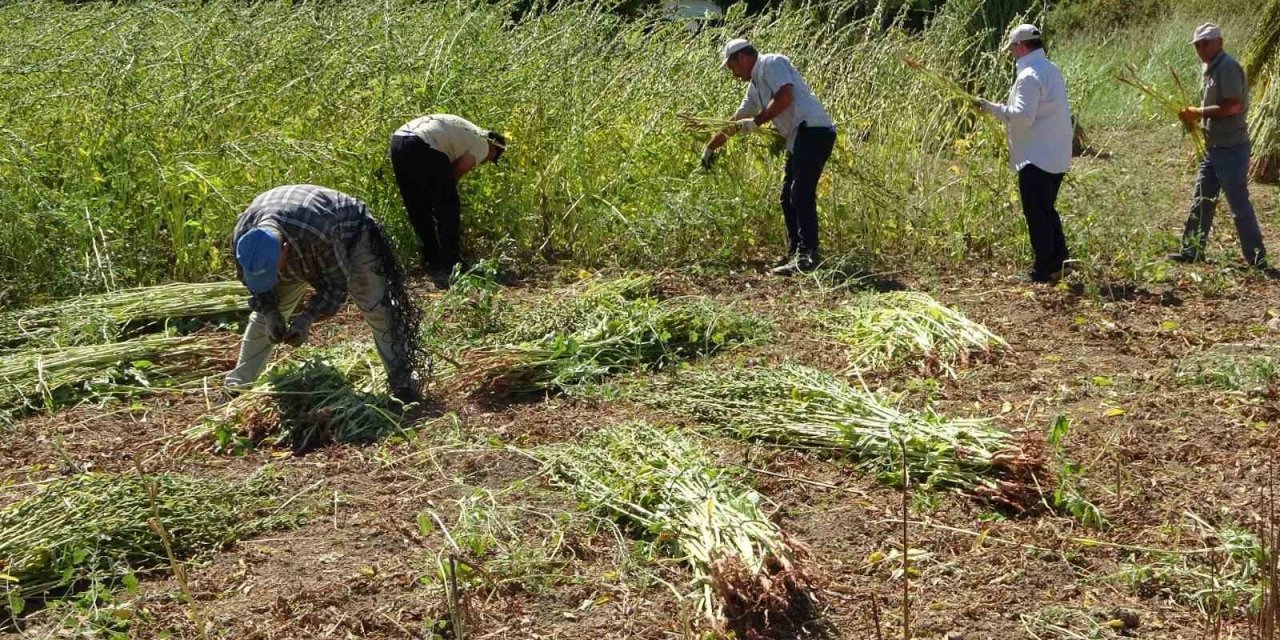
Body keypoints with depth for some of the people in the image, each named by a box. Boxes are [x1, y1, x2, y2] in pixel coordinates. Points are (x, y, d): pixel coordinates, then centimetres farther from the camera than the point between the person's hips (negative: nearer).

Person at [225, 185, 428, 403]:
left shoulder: (317, 232, -47)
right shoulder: (243, 237, -32)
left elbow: (337, 283, -31)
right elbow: (253, 283, -12)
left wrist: (307, 318, -39)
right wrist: (270, 314, -27)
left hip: (350, 233, -4)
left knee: (376, 307, -15)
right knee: (265, 311, 1)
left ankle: (403, 383, -7)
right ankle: (238, 384, 13)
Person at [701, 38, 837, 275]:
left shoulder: (772, 63, -4)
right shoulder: (755, 85, 24)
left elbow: (785, 97, -19)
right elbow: (735, 122, 33)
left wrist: (755, 122, -13)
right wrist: (710, 147, 39)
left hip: (813, 131, -10)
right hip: (799, 138, 10)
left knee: (801, 194, -16)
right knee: (788, 197, 13)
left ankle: (807, 255, -17)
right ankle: (795, 253, 18)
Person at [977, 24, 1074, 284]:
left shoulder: (1029, 75, -16)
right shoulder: (1052, 70, 15)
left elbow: (1022, 116, -23)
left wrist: (993, 108, -13)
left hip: (1036, 157, -10)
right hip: (1056, 156, 10)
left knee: (1036, 214, -3)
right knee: (1047, 210, 18)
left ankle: (1043, 270, 0)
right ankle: (1059, 263, 20)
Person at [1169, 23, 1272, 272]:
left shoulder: (1228, 67, -16)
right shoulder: (1209, 69, 14)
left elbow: (1233, 105, -25)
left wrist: (1199, 112, -19)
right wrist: (1195, 118, 2)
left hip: (1231, 148, -10)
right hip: (1213, 147, 10)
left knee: (1239, 204, -5)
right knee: (1201, 200, 14)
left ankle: (1257, 261, 1)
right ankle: (1192, 250, 24)